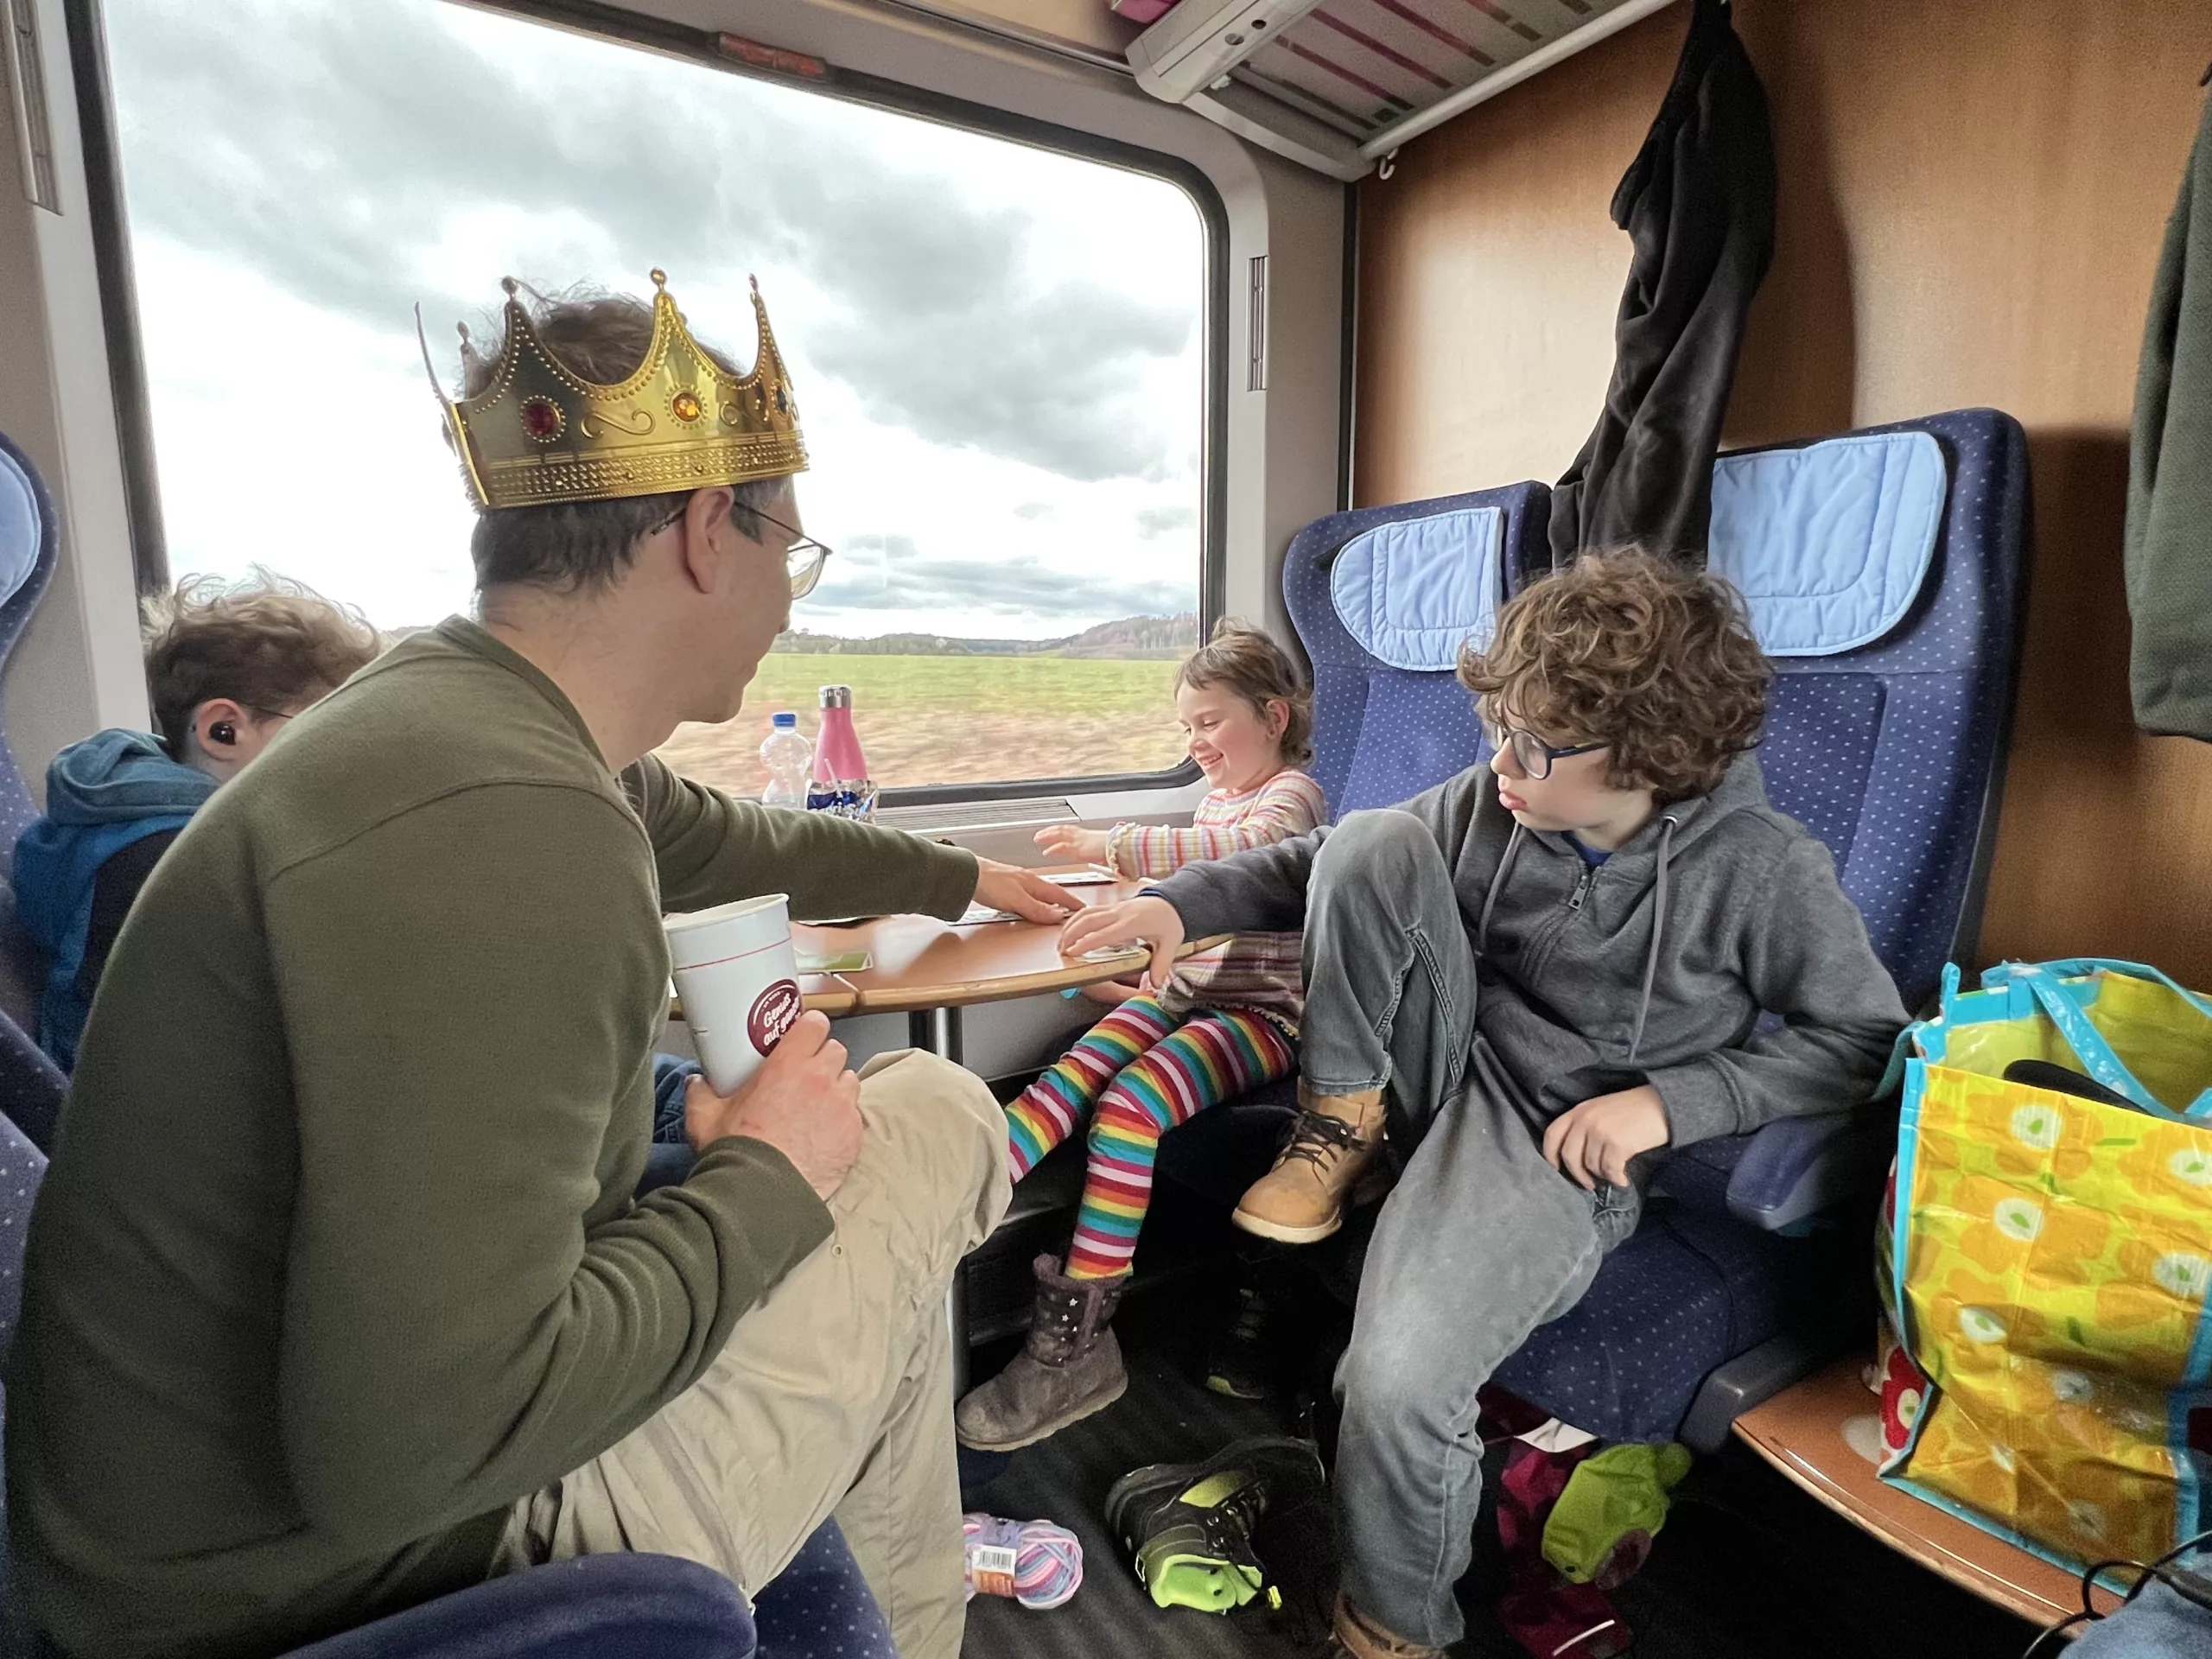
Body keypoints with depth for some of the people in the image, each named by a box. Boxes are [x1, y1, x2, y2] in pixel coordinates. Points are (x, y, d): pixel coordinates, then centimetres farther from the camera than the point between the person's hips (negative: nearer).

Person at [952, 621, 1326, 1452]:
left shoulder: (1292, 795, -6)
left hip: (1261, 1015, -8)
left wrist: (1114, 845, -38)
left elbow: (1239, 850, -30)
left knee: (1129, 1105, -28)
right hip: (1186, 991, 8)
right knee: (1071, 1078, -19)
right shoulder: (1216, 797, 22)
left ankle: (1074, 1340, -22)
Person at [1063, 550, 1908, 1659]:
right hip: (1456, 1069, 4)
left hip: (1568, 1140, -4)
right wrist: (1183, 903, -10)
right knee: (1375, 840, -17)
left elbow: (1864, 1038, -3)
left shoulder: (1762, 871, -13)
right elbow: (1322, 863, 3)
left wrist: (1670, 1101, -16)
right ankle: (1347, 1115, -3)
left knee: (1396, 1381, -25)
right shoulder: (1492, 803, -5)